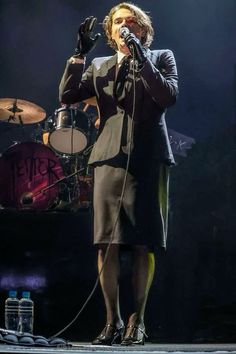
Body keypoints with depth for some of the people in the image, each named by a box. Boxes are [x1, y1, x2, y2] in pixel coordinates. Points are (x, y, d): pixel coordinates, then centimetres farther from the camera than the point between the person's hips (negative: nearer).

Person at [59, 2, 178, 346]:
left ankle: (137, 321, 7)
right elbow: (67, 95, 7)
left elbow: (169, 96, -7)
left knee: (143, 244, -2)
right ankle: (113, 321, 6)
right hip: (110, 158, 2)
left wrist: (141, 58, -11)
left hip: (148, 159, -2)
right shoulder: (100, 66, 19)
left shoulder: (161, 58, 11)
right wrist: (81, 54, 0)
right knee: (107, 244, -3)